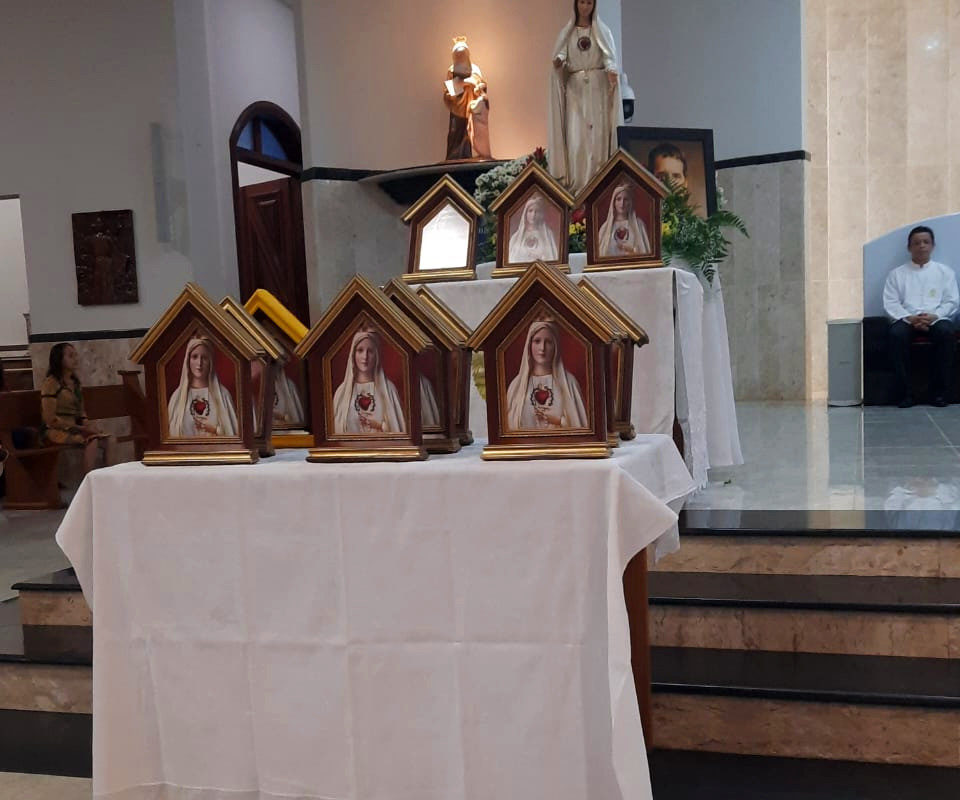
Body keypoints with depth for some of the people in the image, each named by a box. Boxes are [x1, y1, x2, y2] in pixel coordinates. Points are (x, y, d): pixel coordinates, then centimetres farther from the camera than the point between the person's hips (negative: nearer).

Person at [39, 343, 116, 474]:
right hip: (55, 432, -7)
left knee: (110, 440, -16)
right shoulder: (51, 383, -8)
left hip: (74, 429, 7)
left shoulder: (74, 382, 16)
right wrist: (81, 429, -15)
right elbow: (50, 420, -14)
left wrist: (89, 426, -4)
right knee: (92, 441, -32)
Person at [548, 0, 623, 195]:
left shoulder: (602, 31, 9)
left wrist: (612, 72, -24)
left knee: (598, 134, -7)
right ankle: (578, 183, -6)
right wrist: (558, 61, -22)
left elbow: (609, 57, -2)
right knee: (576, 136, -8)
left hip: (598, 87, -1)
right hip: (575, 88, 1)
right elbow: (561, 56, 4)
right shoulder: (567, 32, 13)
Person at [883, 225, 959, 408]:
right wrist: (910, 318, -14)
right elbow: (890, 303, 4)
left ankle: (941, 391, -26)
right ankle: (906, 392, -30)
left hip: (936, 319, 0)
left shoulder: (945, 271, 17)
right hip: (907, 319, 0)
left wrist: (934, 316, -13)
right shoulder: (897, 273, 15)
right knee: (897, 334, -36)